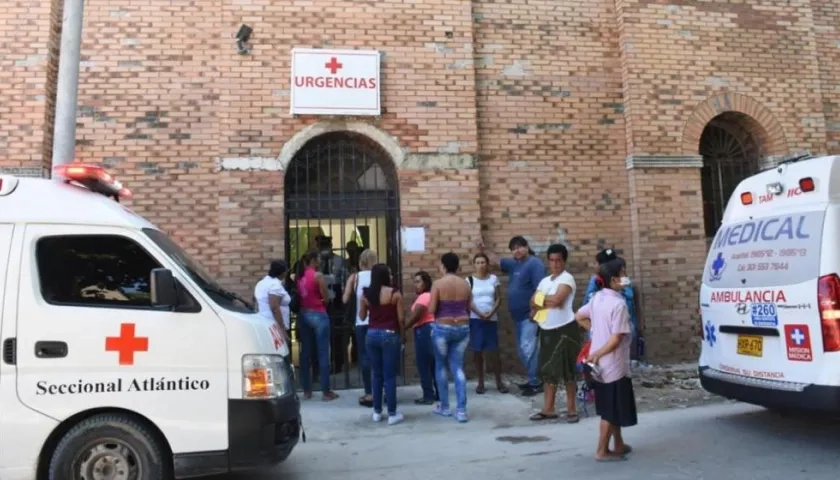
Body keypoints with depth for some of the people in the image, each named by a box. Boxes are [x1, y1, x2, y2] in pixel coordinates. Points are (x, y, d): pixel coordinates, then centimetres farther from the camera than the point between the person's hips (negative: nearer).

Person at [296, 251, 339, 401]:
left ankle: (307, 390, 16)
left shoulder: (300, 276, 6)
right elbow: (326, 298, -8)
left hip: (304, 315, 7)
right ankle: (326, 391, 2)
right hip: (318, 315, -7)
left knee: (305, 352, 10)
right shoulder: (318, 276, -12)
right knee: (323, 353, -1)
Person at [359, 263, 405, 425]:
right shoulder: (394, 294, -9)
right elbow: (400, 318, -7)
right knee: (390, 376, 1)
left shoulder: (366, 294, 1)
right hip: (390, 335, -4)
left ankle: (377, 412, 21)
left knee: (377, 374, 14)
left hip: (372, 334, 4)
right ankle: (392, 414, 6)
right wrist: (401, 335, 7)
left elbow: (362, 316, 12)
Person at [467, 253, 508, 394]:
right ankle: (480, 382, 13)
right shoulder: (470, 280, 0)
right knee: (477, 351, 2)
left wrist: (491, 313, -12)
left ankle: (499, 381, 12)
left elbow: (498, 299, 3)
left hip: (492, 319, 1)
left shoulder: (494, 278, 5)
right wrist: (480, 314, -15)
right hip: (475, 319, -1)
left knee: (494, 351, -1)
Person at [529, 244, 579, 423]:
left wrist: (542, 299, -5)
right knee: (548, 370, 11)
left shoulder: (567, 278, -8)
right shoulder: (544, 281, 14)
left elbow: (557, 300, -23)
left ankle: (571, 409, 9)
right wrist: (549, 302, -12)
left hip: (565, 330, -7)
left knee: (567, 370, -1)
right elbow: (533, 303, 6)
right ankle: (548, 409, 19)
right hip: (546, 331, 7)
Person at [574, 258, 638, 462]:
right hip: (613, 364, -8)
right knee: (612, 409, 3)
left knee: (611, 407, 20)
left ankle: (618, 444, 32)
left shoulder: (597, 298, 4)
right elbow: (616, 339, -23)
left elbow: (579, 317, 16)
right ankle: (602, 451, 10)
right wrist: (598, 354, -14)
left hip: (601, 364, 9)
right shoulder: (619, 303, -20)